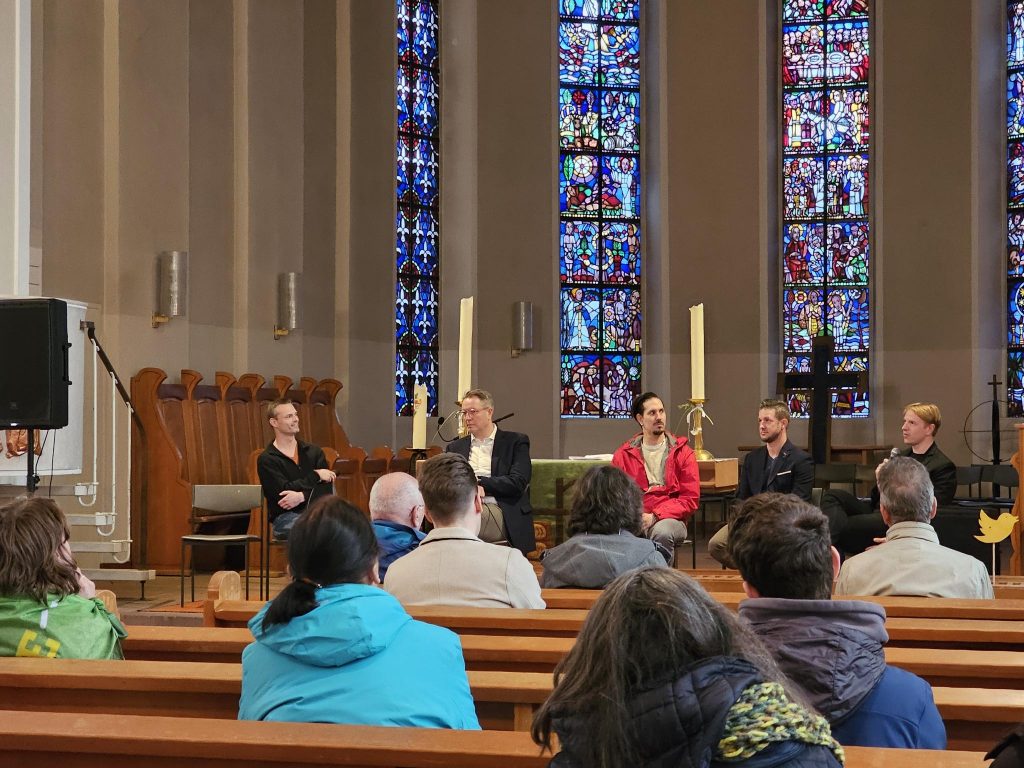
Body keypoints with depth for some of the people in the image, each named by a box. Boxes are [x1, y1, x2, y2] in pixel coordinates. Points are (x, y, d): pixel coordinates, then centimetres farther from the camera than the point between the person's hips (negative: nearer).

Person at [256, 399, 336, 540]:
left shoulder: (314, 452, 17)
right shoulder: (266, 460, 4)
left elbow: (327, 488, 5)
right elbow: (284, 491, -8)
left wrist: (302, 496, -14)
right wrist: (316, 476, -1)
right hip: (286, 517, -4)